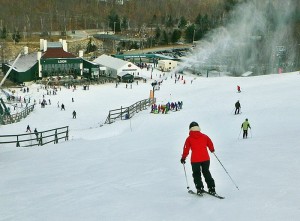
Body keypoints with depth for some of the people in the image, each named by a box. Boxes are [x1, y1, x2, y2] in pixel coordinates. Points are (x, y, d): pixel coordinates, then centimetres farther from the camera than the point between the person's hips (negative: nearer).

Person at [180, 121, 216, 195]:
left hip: (195, 160, -3)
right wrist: (212, 150, 32)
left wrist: (183, 158, 7)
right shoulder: (204, 136, 3)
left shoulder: (189, 138, -4)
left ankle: (200, 189, 5)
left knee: (196, 174, 14)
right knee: (206, 173, 19)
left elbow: (186, 149, -4)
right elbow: (210, 144, 10)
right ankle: (211, 188, 14)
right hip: (206, 159, 3)